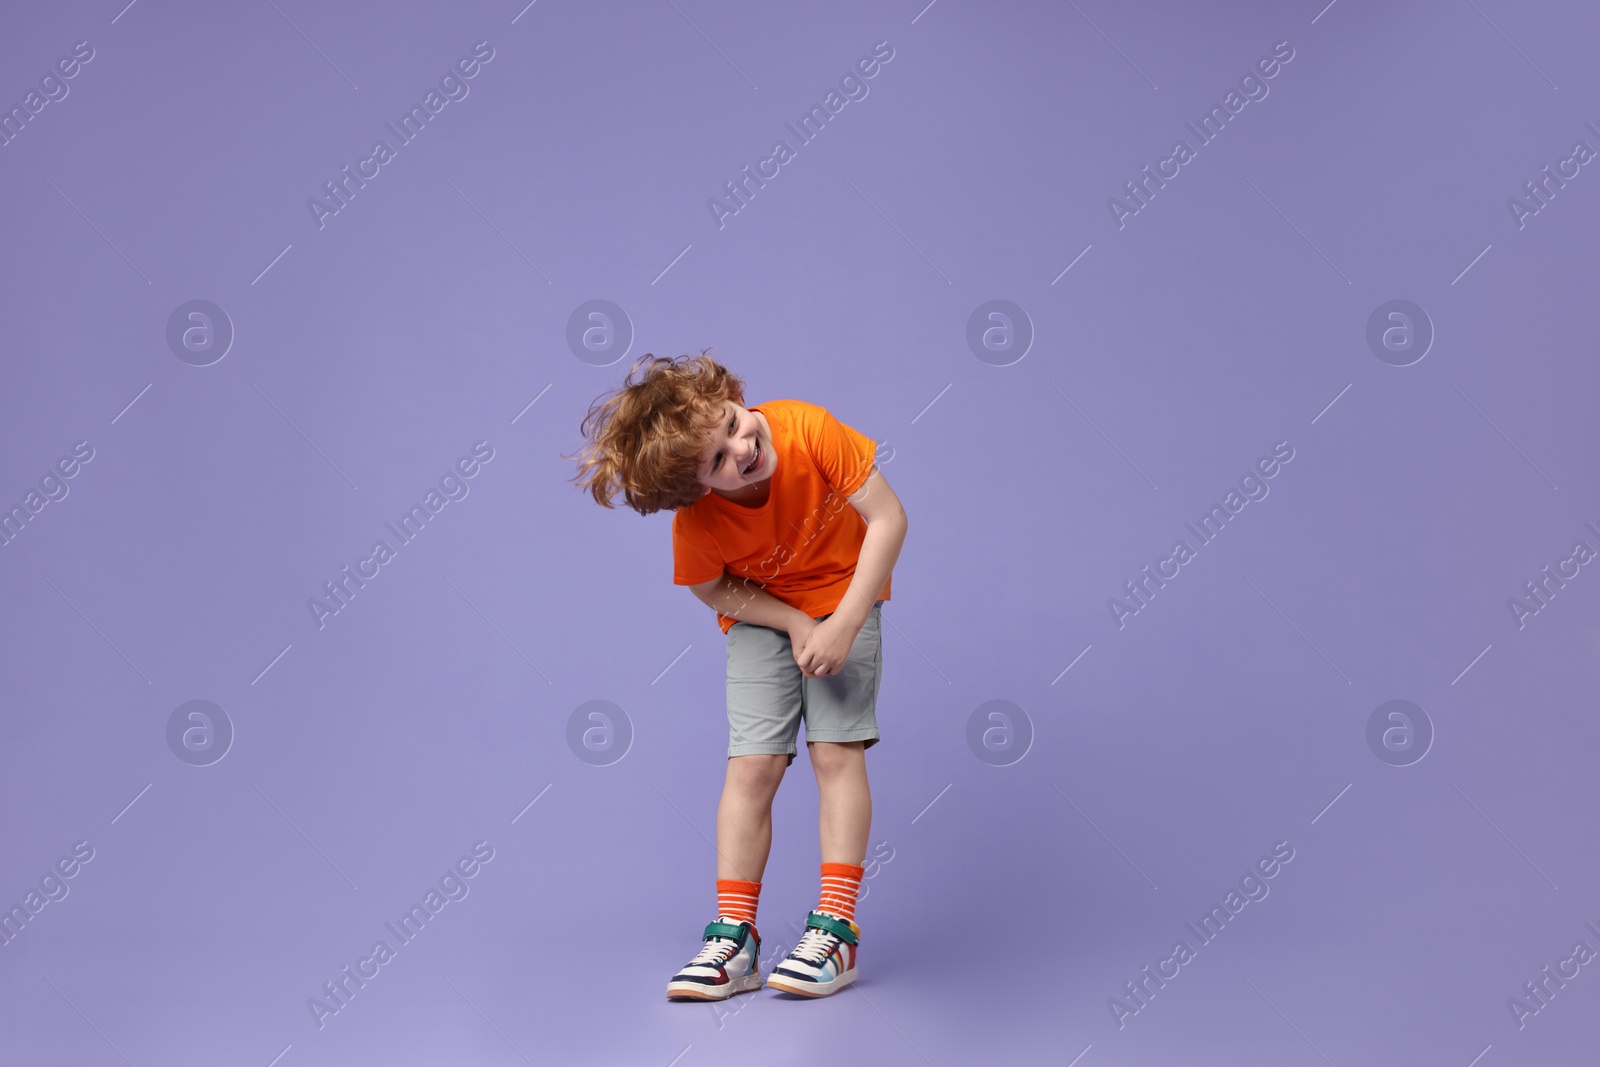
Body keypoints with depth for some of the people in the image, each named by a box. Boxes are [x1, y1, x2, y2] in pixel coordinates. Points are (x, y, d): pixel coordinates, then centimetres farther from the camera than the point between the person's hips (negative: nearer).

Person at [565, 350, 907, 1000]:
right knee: (751, 765, -9)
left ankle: (836, 927, -3)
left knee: (836, 751, -9)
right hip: (759, 613, 0)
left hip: (844, 596, 0)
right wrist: (793, 623, -20)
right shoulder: (697, 523, -28)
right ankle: (734, 939, -1)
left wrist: (843, 625, -28)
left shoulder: (806, 429, -32)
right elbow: (714, 589, -7)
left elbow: (887, 518, -25)